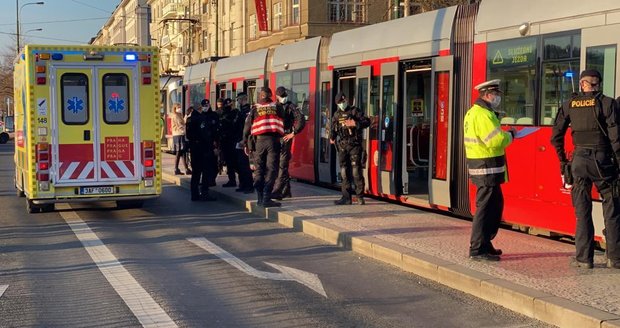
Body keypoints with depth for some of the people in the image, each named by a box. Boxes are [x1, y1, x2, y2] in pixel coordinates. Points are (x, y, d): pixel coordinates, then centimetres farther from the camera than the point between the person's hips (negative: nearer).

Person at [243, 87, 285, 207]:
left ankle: (260, 199, 11)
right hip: (273, 141, -1)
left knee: (259, 170, 10)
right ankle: (266, 199, -8)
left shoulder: (255, 109, 6)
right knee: (271, 170, -1)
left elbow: (247, 126, 5)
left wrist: (246, 143, 10)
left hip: (258, 140, 2)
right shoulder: (278, 107, 7)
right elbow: (283, 123, 9)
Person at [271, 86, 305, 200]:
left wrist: (293, 133, -10)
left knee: (282, 165, -11)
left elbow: (301, 121, -10)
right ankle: (286, 191, 18)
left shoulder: (291, 106, -1)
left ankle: (277, 191, -16)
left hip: (285, 138, -7)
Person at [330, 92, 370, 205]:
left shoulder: (355, 111, 0)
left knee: (356, 171, -8)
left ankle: (360, 197, -4)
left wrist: (355, 124, -19)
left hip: (354, 145, -5)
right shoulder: (337, 114, 15)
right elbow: (333, 128, 22)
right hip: (342, 146, 5)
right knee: (344, 172, 6)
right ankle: (346, 197, 10)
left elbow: (367, 122, -5)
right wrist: (332, 137, 4)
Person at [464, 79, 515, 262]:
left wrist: (496, 117, 7)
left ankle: (485, 244, 25)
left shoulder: (474, 112, 17)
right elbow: (496, 140, -23)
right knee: (485, 207, -7)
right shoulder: (482, 115, -17)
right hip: (487, 168, -11)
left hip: (482, 166, 11)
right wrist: (510, 136, -6)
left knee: (495, 204, 18)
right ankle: (477, 249, -4)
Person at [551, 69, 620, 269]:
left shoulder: (569, 105, 6)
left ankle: (584, 258, 9)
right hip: (602, 160, -2)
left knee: (582, 211, 8)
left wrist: (563, 161, 16)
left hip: (579, 160, 3)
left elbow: (556, 136, 6)